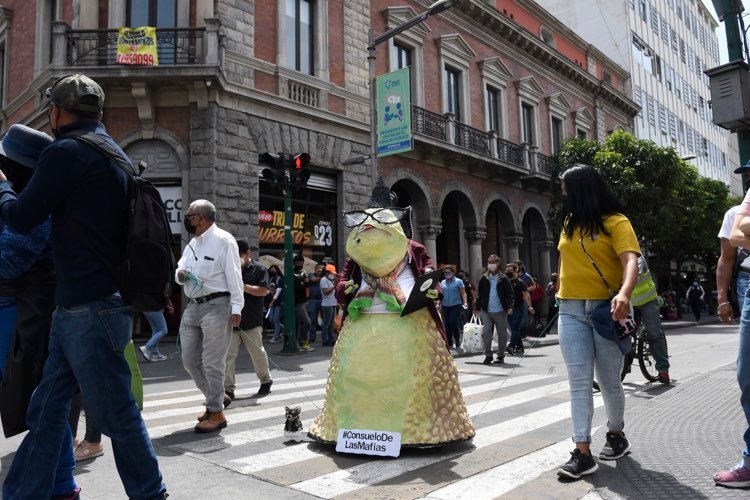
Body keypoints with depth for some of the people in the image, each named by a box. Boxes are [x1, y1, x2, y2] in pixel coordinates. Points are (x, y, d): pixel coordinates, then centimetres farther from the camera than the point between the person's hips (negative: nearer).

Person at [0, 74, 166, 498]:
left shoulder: (68, 151, -12)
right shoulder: (111, 151, 17)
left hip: (91, 309, -9)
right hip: (77, 307, 9)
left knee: (117, 414, 3)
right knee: (46, 411, 14)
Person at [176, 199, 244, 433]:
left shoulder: (223, 240, -8)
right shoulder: (192, 244, 17)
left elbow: (234, 275, -12)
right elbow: (180, 270, 22)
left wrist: (236, 308, -17)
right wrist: (180, 274, -4)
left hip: (216, 306, -9)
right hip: (193, 306, 9)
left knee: (212, 362, -4)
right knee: (190, 360, 11)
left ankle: (216, 413, 7)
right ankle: (217, 397, 28)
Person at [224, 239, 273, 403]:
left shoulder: (259, 269, -1)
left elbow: (263, 291, -11)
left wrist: (244, 287, -21)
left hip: (252, 322, -3)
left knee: (257, 353, 10)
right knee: (228, 355, -3)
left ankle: (266, 380, 31)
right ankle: (228, 390, 1)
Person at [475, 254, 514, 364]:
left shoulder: (503, 279, 0)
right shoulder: (483, 279, 6)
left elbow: (509, 293, -3)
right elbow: (479, 294, 11)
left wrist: (510, 306, -16)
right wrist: (477, 307, 7)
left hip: (500, 311, -1)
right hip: (486, 311, 1)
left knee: (502, 334, 7)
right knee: (486, 333, -5)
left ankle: (501, 356, 19)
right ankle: (488, 355, 5)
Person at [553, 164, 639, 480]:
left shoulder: (615, 222, -7)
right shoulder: (570, 223, 12)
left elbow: (631, 261, -21)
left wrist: (624, 293, -39)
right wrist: (563, 292, 8)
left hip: (605, 310, -4)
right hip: (571, 311, 4)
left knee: (609, 381, 10)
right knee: (579, 382, -2)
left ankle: (616, 435, 34)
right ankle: (582, 453, -1)